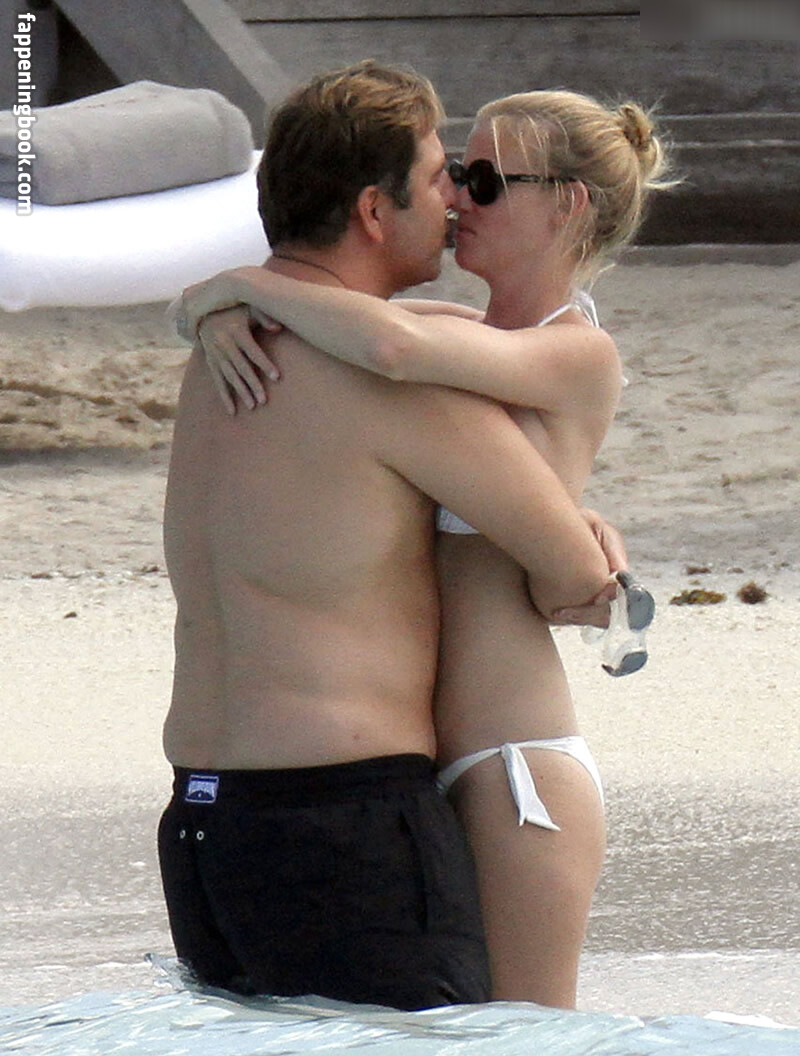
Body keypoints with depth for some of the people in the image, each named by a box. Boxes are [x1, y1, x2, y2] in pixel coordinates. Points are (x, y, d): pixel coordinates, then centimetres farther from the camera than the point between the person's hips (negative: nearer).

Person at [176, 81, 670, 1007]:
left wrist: (242, 286, -14)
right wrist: (216, 315, -6)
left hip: (516, 780, -8)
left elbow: (393, 349, -28)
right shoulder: (462, 336, 14)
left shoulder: (579, 356, -11)